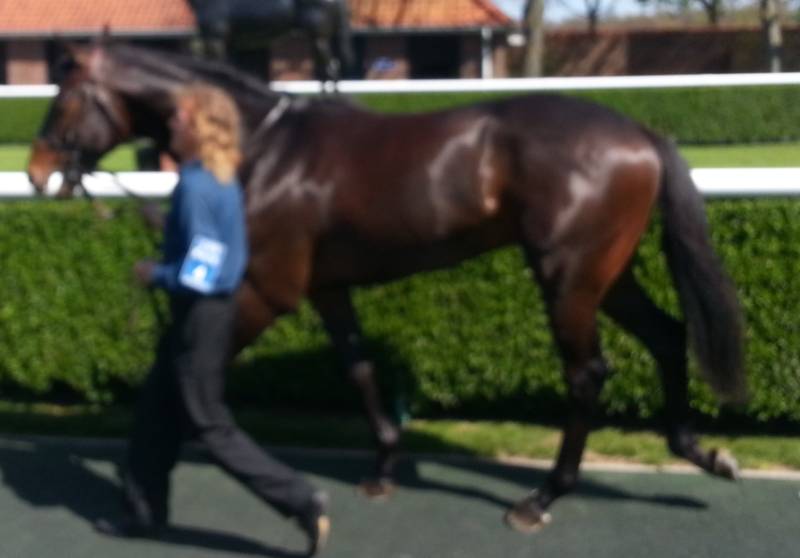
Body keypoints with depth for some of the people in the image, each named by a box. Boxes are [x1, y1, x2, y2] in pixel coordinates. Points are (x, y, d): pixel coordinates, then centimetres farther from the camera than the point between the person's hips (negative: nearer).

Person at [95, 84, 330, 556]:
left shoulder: (195, 186, -22)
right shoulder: (225, 181, 6)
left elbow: (198, 272, -26)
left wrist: (154, 274, -10)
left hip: (200, 314, -9)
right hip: (214, 308, 10)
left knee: (210, 424, 1)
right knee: (158, 411, 19)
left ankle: (302, 501, 2)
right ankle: (147, 512, 30)